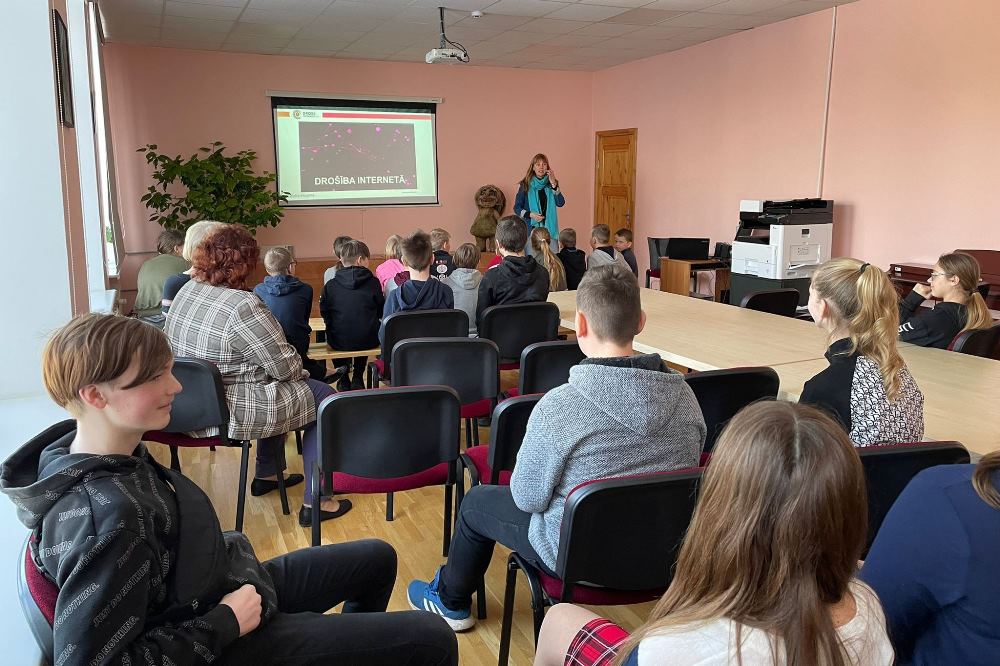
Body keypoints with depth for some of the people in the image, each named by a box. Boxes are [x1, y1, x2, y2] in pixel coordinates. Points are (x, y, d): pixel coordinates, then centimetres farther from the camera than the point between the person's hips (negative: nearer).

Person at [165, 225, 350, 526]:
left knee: (279, 389, 29)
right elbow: (285, 365, -17)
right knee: (322, 398, 4)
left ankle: (266, 474, 39)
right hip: (225, 413, -9)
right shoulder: (242, 306, -24)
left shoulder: (188, 290, 3)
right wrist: (302, 372, 3)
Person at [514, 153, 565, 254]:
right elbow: (517, 207, 4)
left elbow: (561, 203, -5)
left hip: (549, 227, 2)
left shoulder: (551, 184, 8)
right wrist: (530, 214, -12)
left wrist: (554, 184, -13)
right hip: (531, 227, -2)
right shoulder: (525, 185, 3)